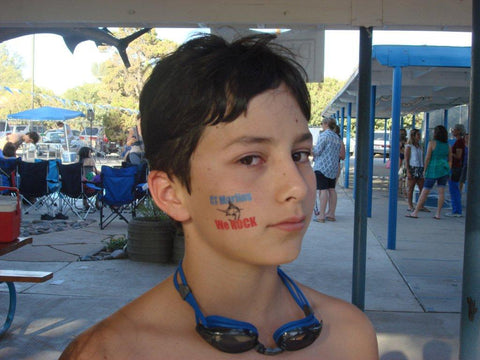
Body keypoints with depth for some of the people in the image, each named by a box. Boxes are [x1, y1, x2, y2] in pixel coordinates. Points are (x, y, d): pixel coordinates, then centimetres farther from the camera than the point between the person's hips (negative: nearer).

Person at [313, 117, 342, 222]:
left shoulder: (324, 135, -9)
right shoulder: (337, 138, 16)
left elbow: (317, 151, -13)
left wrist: (311, 149, 9)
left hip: (322, 166, -8)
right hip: (334, 167, 8)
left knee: (323, 190, -9)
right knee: (332, 190, 9)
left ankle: (321, 215, -10)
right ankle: (331, 214, 12)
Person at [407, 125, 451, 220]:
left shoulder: (432, 143, -7)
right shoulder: (447, 145, 9)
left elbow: (427, 158, -9)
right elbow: (450, 160, 11)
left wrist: (425, 170, -2)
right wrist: (448, 172, 17)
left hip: (433, 169, -5)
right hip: (444, 169, 5)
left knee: (425, 191, -2)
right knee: (441, 191, 5)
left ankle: (415, 212, 2)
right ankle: (438, 214, 5)